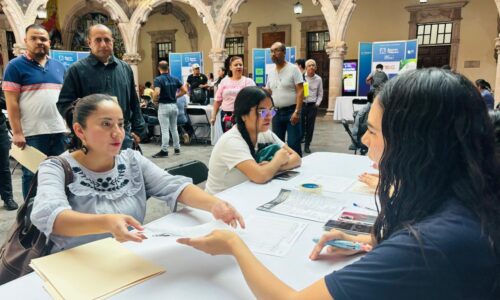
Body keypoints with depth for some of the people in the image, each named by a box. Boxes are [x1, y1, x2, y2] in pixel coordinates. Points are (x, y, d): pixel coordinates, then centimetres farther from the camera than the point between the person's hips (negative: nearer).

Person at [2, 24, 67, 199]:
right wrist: (17, 133, -14)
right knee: (32, 175, 6)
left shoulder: (58, 66, 13)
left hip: (58, 131, 5)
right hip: (32, 133, -5)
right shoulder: (16, 66, -2)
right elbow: (12, 102, -8)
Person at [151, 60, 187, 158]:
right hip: (174, 105, 6)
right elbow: (184, 90, 5)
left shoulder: (158, 79, -11)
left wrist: (154, 100, -6)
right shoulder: (175, 79, 5)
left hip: (164, 106, -5)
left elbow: (157, 93, -24)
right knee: (174, 129, 15)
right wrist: (175, 96, 11)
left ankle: (164, 151, 1)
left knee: (164, 130, -3)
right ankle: (177, 148, 21)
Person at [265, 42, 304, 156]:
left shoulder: (293, 69, -6)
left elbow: (300, 91, -11)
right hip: (276, 112, 6)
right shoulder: (271, 72, 11)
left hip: (291, 111, -6)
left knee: (293, 144, -5)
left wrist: (297, 112, -20)